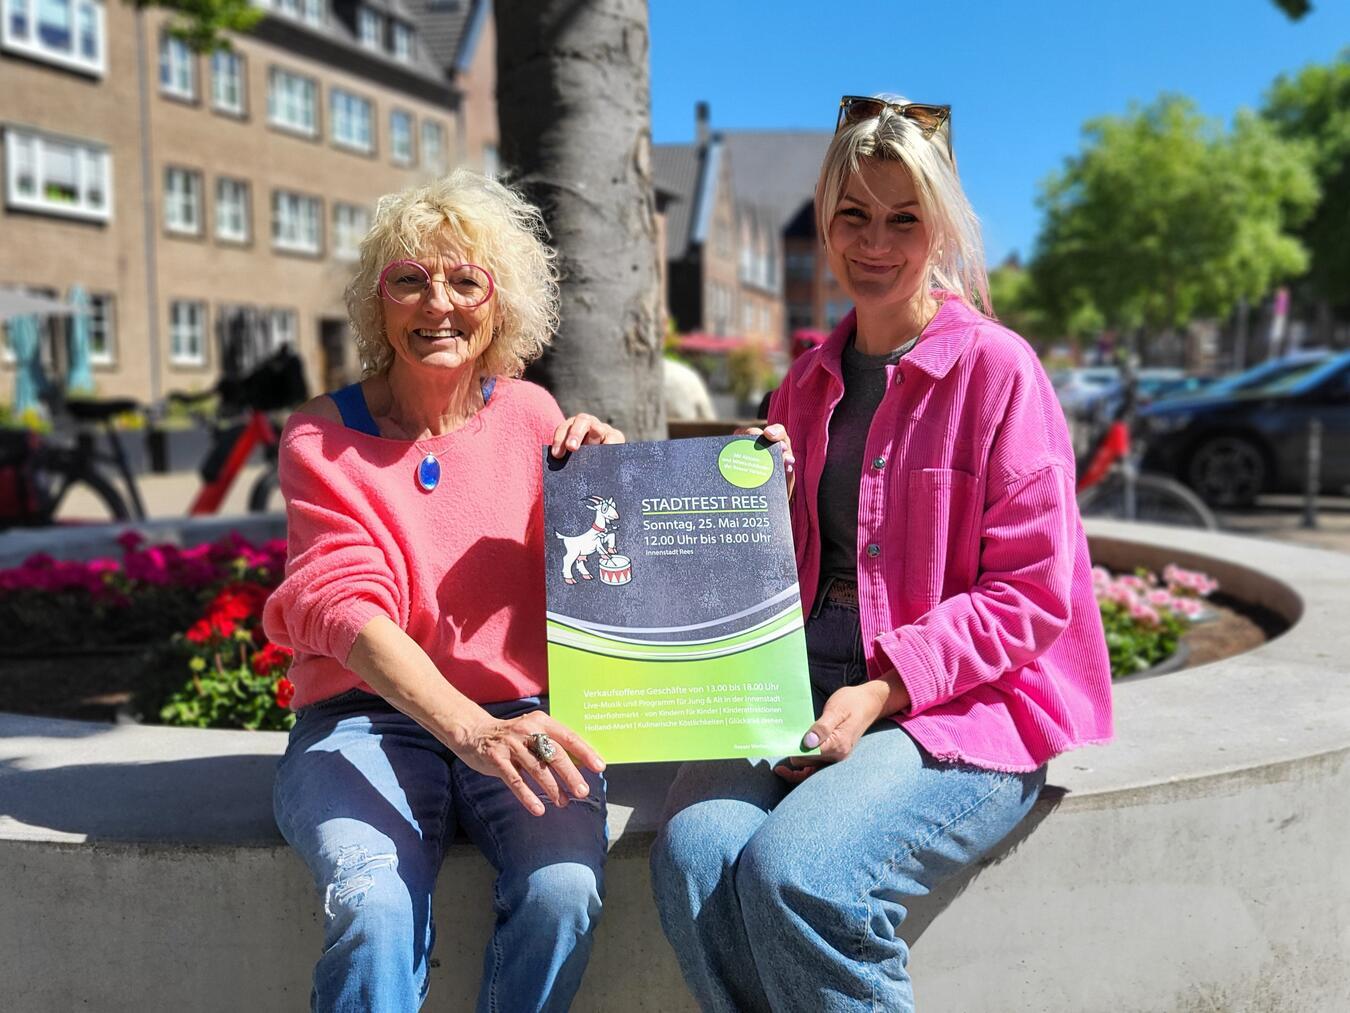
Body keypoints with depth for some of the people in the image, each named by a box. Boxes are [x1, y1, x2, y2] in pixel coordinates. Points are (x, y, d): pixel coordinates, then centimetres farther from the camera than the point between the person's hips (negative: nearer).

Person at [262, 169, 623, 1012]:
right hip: (367, 720, -1)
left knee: (564, 887, -27)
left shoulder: (529, 417, 7)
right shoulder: (321, 440, -1)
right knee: (376, 903, -31)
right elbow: (348, 606, -16)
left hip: (520, 716, 2)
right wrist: (469, 729, -32)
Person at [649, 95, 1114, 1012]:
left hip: (967, 709, -5)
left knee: (795, 871, -29)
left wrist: (883, 688, -15)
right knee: (692, 850, -24)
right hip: (806, 691, 5)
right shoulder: (810, 383, 15)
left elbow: (1031, 594, -7)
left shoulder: (997, 368, -4)